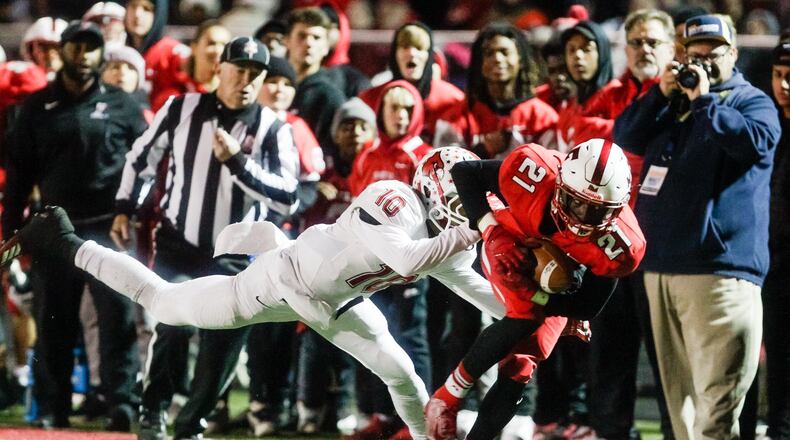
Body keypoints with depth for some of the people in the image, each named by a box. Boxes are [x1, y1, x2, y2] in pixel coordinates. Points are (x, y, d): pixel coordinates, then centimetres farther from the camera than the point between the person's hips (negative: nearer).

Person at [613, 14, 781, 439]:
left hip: (718, 267, -7)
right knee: (678, 388, 12)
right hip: (660, 265, 7)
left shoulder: (751, 101, 3)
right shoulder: (672, 101, 21)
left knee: (715, 397, -14)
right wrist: (662, 93, -2)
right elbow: (626, 137, 10)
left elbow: (757, 141, -18)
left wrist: (704, 100, -14)